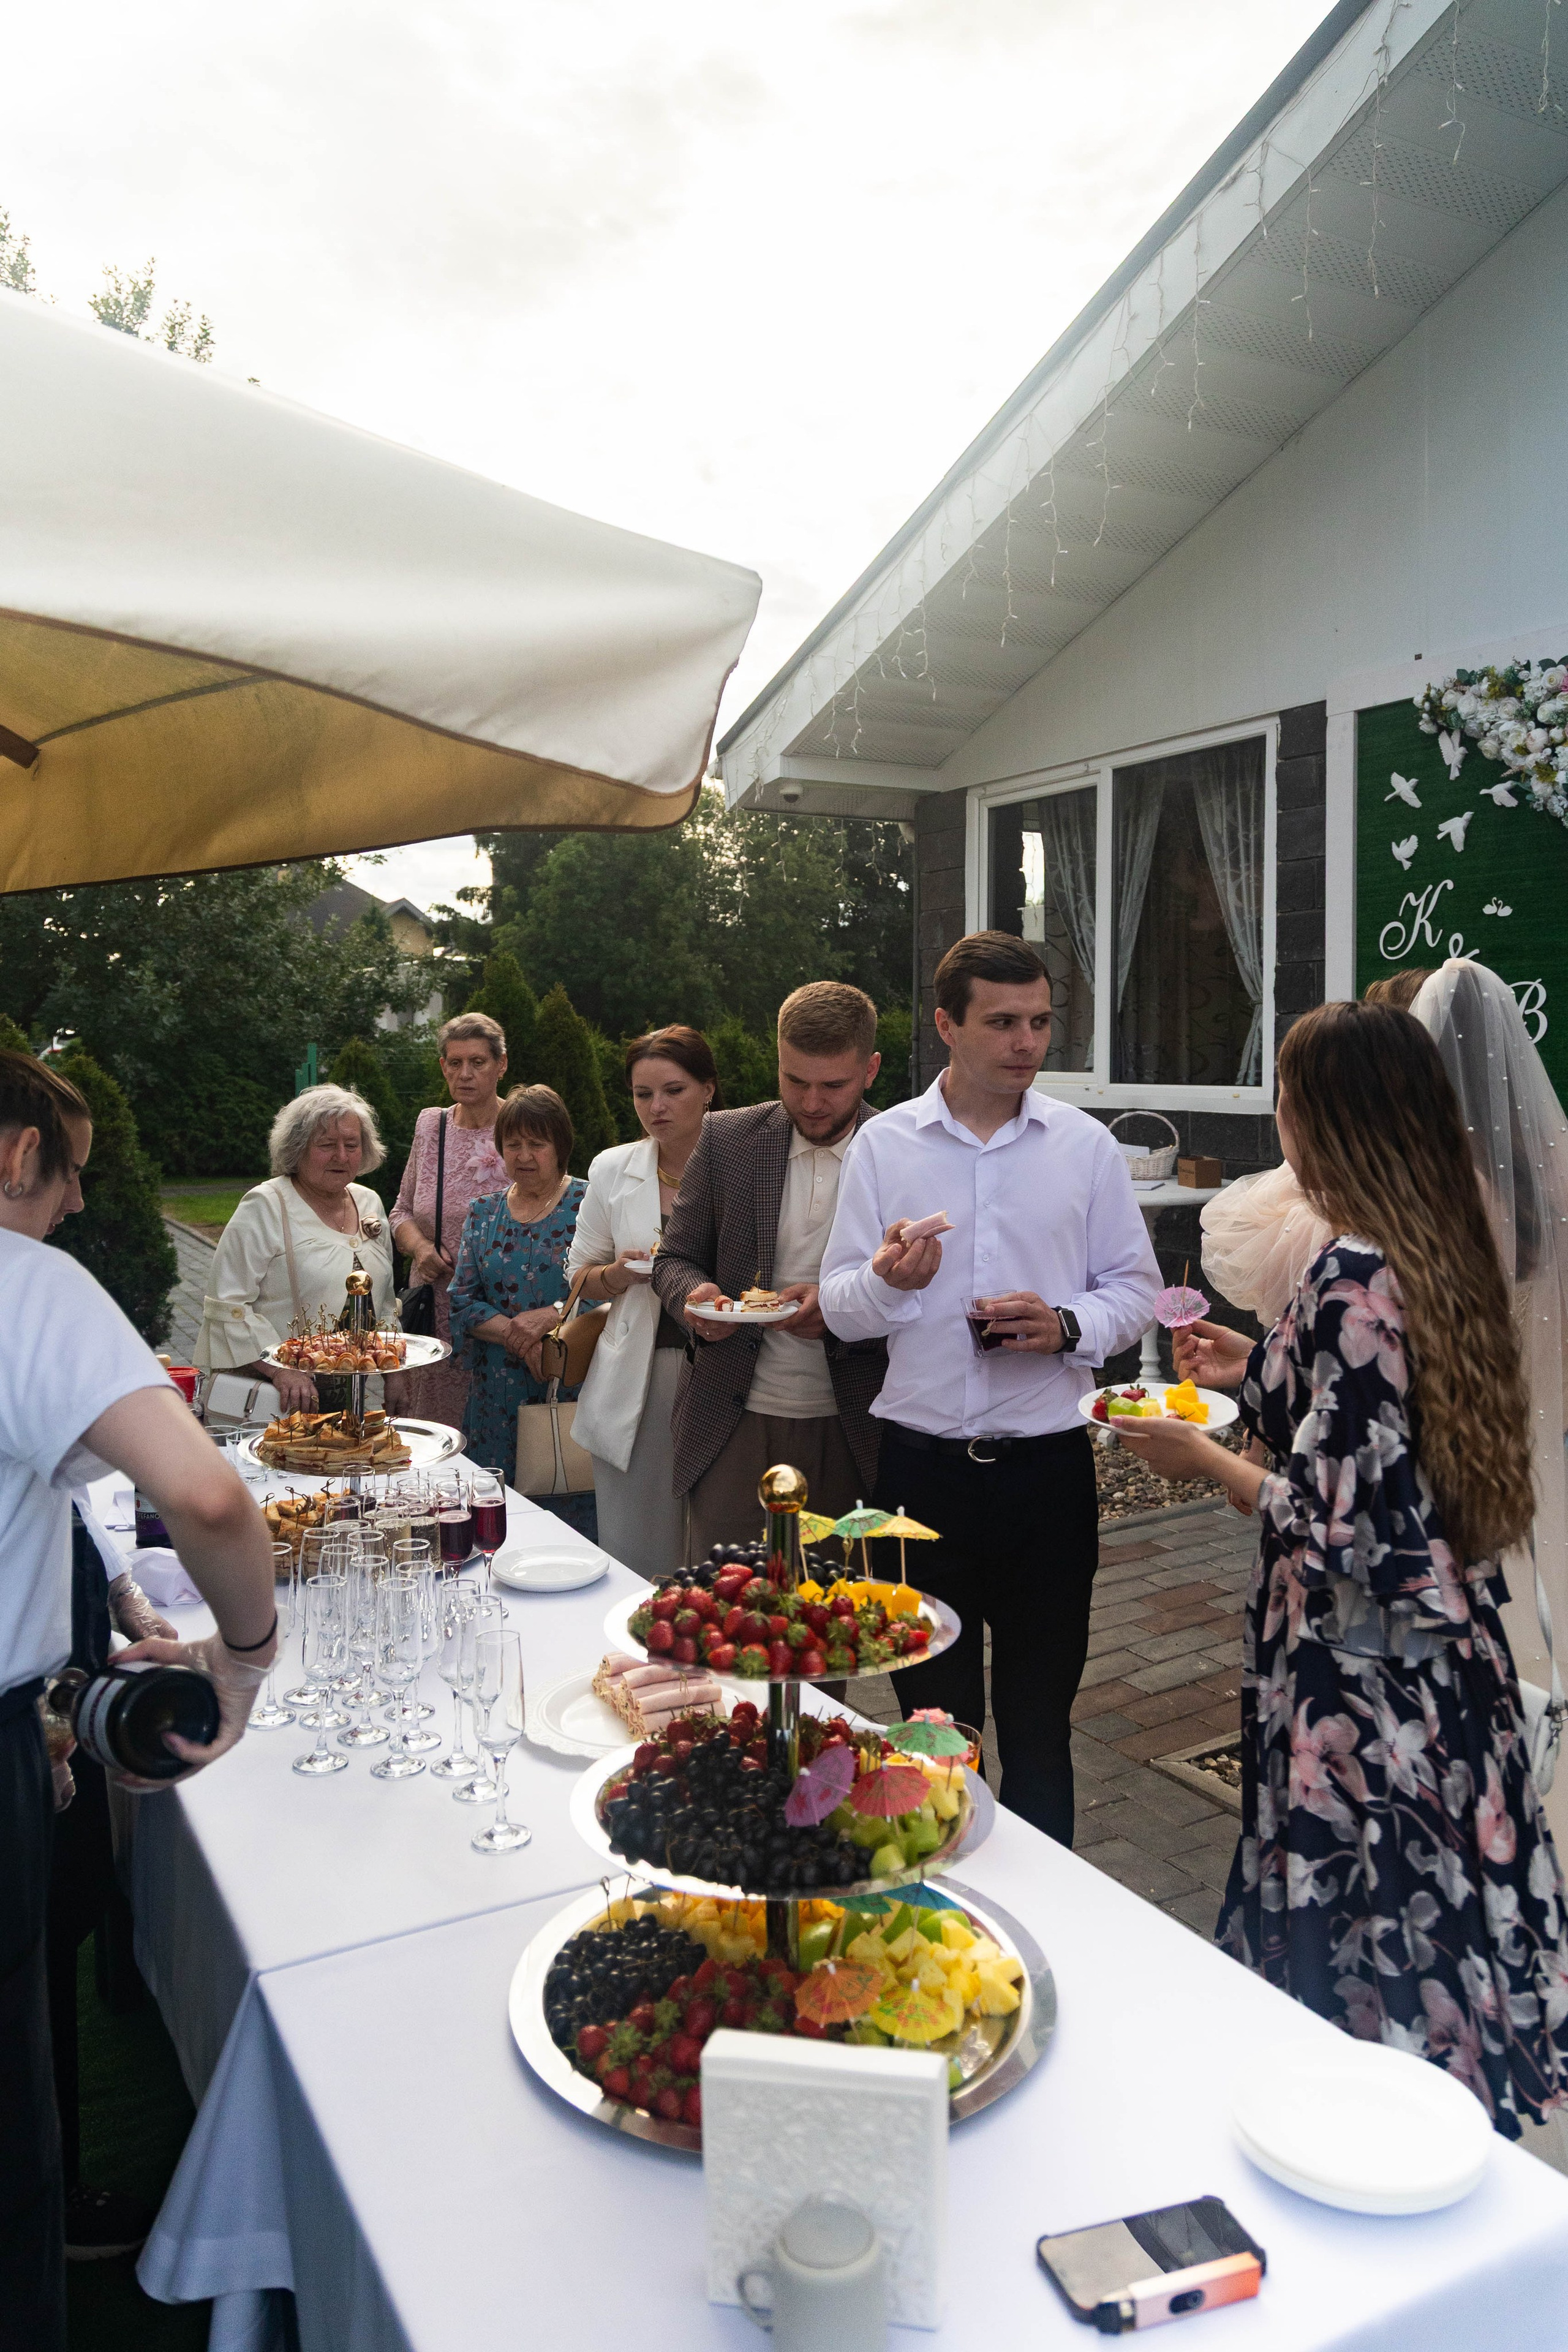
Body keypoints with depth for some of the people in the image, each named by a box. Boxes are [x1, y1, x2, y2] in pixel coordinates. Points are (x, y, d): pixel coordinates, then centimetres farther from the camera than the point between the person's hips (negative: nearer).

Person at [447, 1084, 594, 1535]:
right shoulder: (484, 1213, 11)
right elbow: (461, 1302, 4)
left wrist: (551, 1316, -19)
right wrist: (518, 1335, -11)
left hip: (573, 1392, -3)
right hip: (497, 1400, 3)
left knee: (572, 1513, -3)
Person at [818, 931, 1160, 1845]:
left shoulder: (1087, 1145, 3)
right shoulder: (883, 1144, 2)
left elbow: (1136, 1289, 6)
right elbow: (842, 1307, 3)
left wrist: (1066, 1326, -14)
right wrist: (886, 1280, -19)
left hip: (1048, 1462, 0)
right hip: (922, 1462, 0)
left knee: (1040, 1714, 13)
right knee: (933, 1714, 13)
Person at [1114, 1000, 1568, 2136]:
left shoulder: (1352, 1281, -24)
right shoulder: (1445, 1255, 3)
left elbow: (1343, 1528, -24)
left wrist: (1203, 1457, -10)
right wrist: (1262, 1369, 20)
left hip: (1362, 1681, -9)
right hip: (1450, 1655, 9)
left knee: (1366, 1969, 8)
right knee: (1439, 1934, 22)